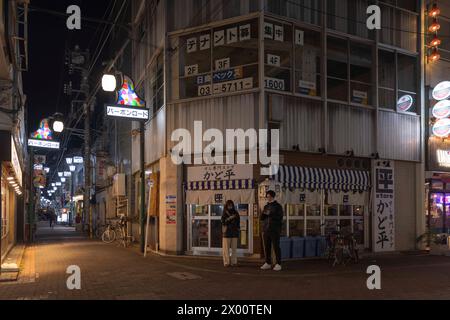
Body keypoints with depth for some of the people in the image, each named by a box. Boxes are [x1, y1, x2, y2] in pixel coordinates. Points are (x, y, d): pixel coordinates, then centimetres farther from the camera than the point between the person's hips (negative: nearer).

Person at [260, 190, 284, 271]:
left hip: (275, 230, -5)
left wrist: (270, 214, -15)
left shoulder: (278, 206, 1)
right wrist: (264, 214, -8)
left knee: (276, 247, -5)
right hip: (266, 230, 5)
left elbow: (280, 217, -10)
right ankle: (268, 263, 13)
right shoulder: (266, 206, 16)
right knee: (267, 247, 6)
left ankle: (278, 264, -1)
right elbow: (262, 218, 14)